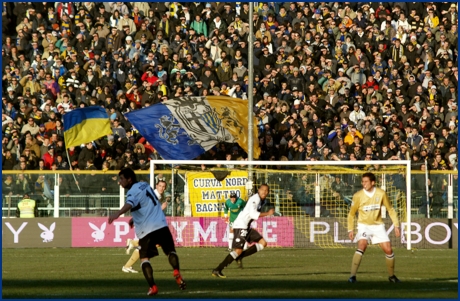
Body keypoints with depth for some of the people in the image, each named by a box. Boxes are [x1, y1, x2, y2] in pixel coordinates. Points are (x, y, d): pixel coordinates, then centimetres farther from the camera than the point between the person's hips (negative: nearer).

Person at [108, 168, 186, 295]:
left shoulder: (133, 191, -10)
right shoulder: (144, 185, 15)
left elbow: (129, 204, -34)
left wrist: (117, 214, -51)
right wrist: (135, 218, 36)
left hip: (146, 230, -6)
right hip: (161, 225, 6)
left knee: (144, 258, 5)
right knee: (170, 251, 16)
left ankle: (152, 286, -10)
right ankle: (176, 272, -13)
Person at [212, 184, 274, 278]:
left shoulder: (262, 201, 15)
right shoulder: (255, 199, -15)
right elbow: (253, 214, -28)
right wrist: (268, 213, -23)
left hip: (247, 227, 10)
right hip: (240, 226, -10)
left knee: (263, 243, 4)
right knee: (238, 250, -17)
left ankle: (239, 257, 4)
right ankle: (217, 270, -16)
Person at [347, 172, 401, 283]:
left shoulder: (381, 194, -8)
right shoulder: (358, 196, -10)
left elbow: (390, 209, 5)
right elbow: (351, 214, 3)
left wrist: (396, 225, 1)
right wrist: (350, 229, -2)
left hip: (378, 225, 2)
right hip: (364, 225, -2)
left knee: (388, 249, -4)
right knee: (362, 245, -28)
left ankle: (391, 276, 19)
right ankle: (352, 276, -28)